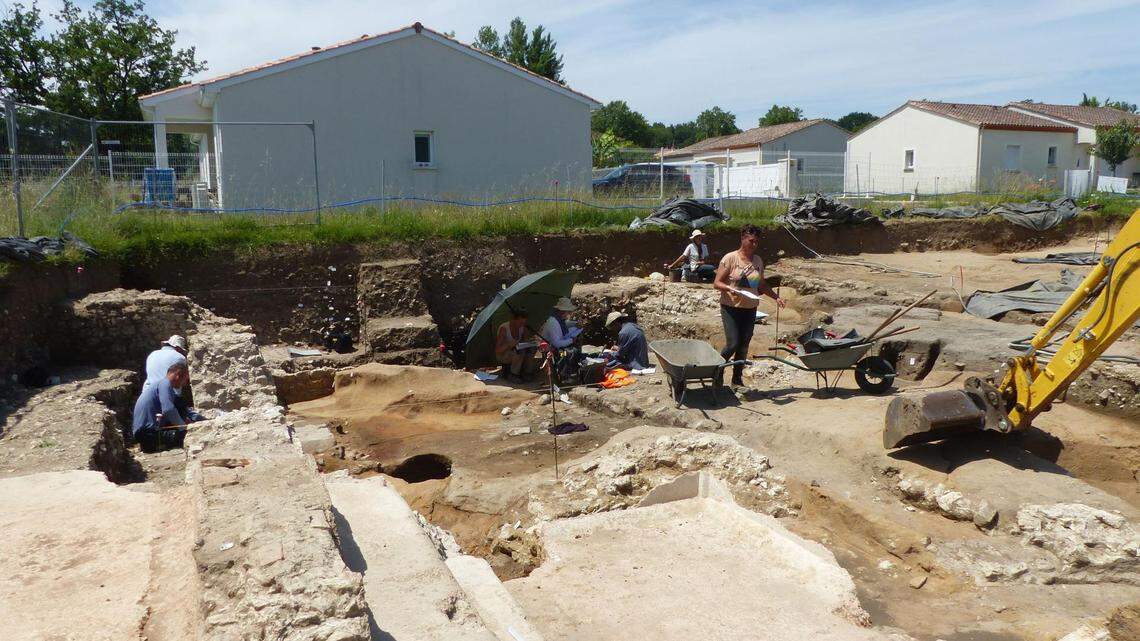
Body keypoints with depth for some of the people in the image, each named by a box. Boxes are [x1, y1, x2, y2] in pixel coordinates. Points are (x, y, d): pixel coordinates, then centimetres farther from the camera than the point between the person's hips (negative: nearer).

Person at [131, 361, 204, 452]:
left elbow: (185, 410, 23)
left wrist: (202, 419, 15)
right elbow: (168, 410, -25)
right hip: (148, 434, -10)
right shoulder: (165, 383, -10)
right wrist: (184, 427, -14)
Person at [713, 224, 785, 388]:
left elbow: (762, 285, 18)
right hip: (731, 308, -5)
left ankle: (737, 378, 21)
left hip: (750, 309, 5)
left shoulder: (758, 261, 8)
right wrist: (730, 288, -27)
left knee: (744, 346, 7)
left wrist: (776, 296, 3)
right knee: (733, 344, -11)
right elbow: (717, 283, -9)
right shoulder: (730, 258, -8)